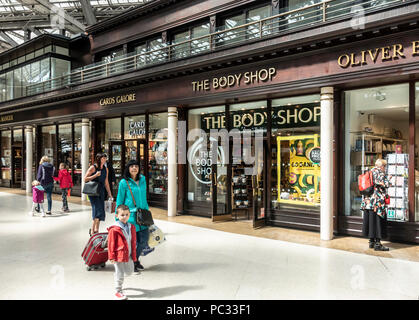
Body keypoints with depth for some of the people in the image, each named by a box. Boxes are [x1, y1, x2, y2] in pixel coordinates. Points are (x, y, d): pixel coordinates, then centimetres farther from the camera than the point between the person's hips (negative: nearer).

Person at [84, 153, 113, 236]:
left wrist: (109, 194, 16)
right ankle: (92, 230, -1)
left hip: (101, 192, 6)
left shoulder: (105, 169, 10)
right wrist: (96, 175, -16)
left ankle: (96, 230, 19)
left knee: (100, 211, 7)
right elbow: (85, 179, -8)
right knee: (98, 210, -13)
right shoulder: (93, 167, -7)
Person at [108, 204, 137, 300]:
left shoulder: (131, 227, 3)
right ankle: (118, 291, 23)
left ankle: (117, 276, 46)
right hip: (119, 255, -6)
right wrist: (112, 257, -11)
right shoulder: (114, 229, -14)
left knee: (129, 272, 18)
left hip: (129, 255, 6)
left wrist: (134, 255, 12)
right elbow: (111, 244, -11)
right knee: (120, 274, 4)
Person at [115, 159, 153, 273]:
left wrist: (147, 210, 17)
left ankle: (135, 259, 29)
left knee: (144, 239, 4)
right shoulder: (124, 182, -6)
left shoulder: (143, 179, 9)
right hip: (130, 214, -5)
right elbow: (119, 201, -1)